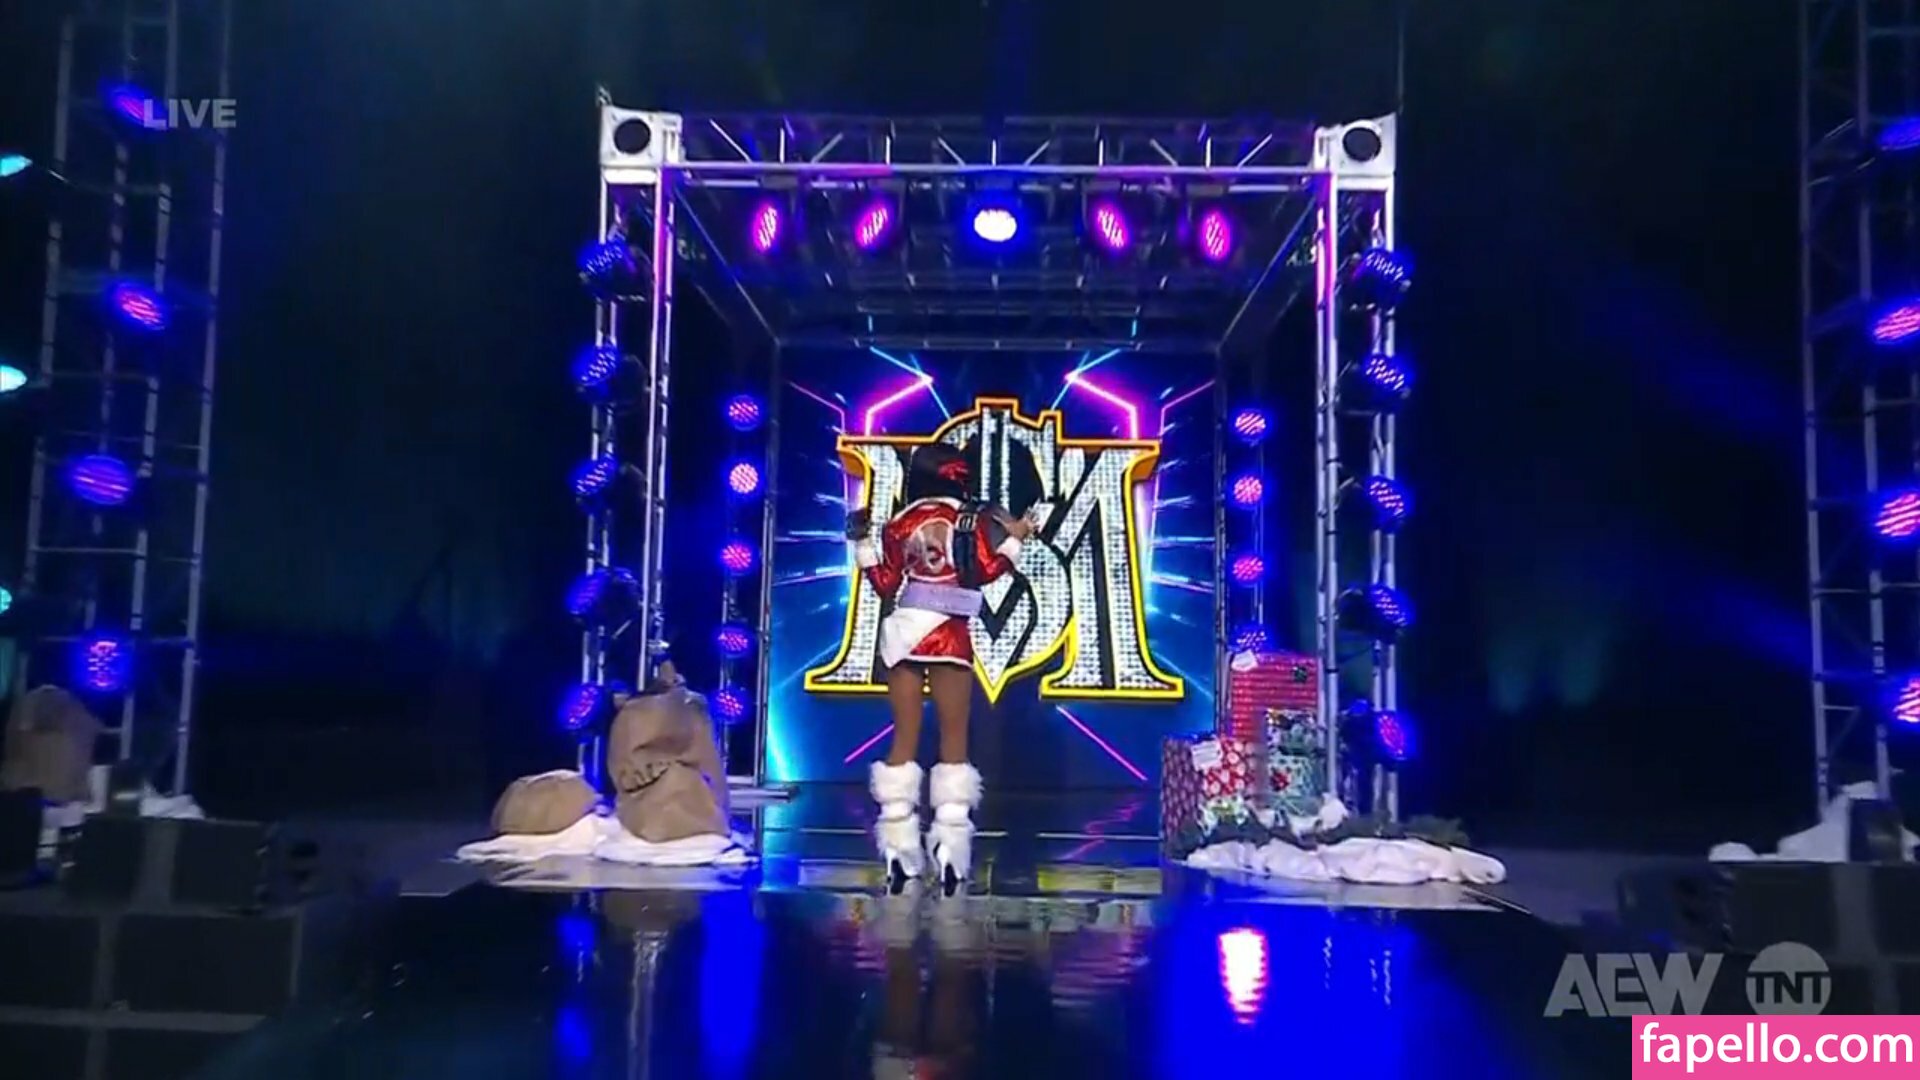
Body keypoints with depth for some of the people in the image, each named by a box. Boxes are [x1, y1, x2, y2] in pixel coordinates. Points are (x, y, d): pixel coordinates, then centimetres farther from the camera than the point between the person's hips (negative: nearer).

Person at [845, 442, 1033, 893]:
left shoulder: (898, 524, 8)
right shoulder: (971, 519, 0)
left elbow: (886, 585, 9)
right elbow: (984, 573, -6)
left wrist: (862, 541, 17)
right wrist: (1014, 538, 6)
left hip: (904, 632, 3)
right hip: (948, 636, -3)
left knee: (904, 736, 6)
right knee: (954, 737, 1)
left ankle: (898, 853, 4)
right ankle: (948, 854, -5)